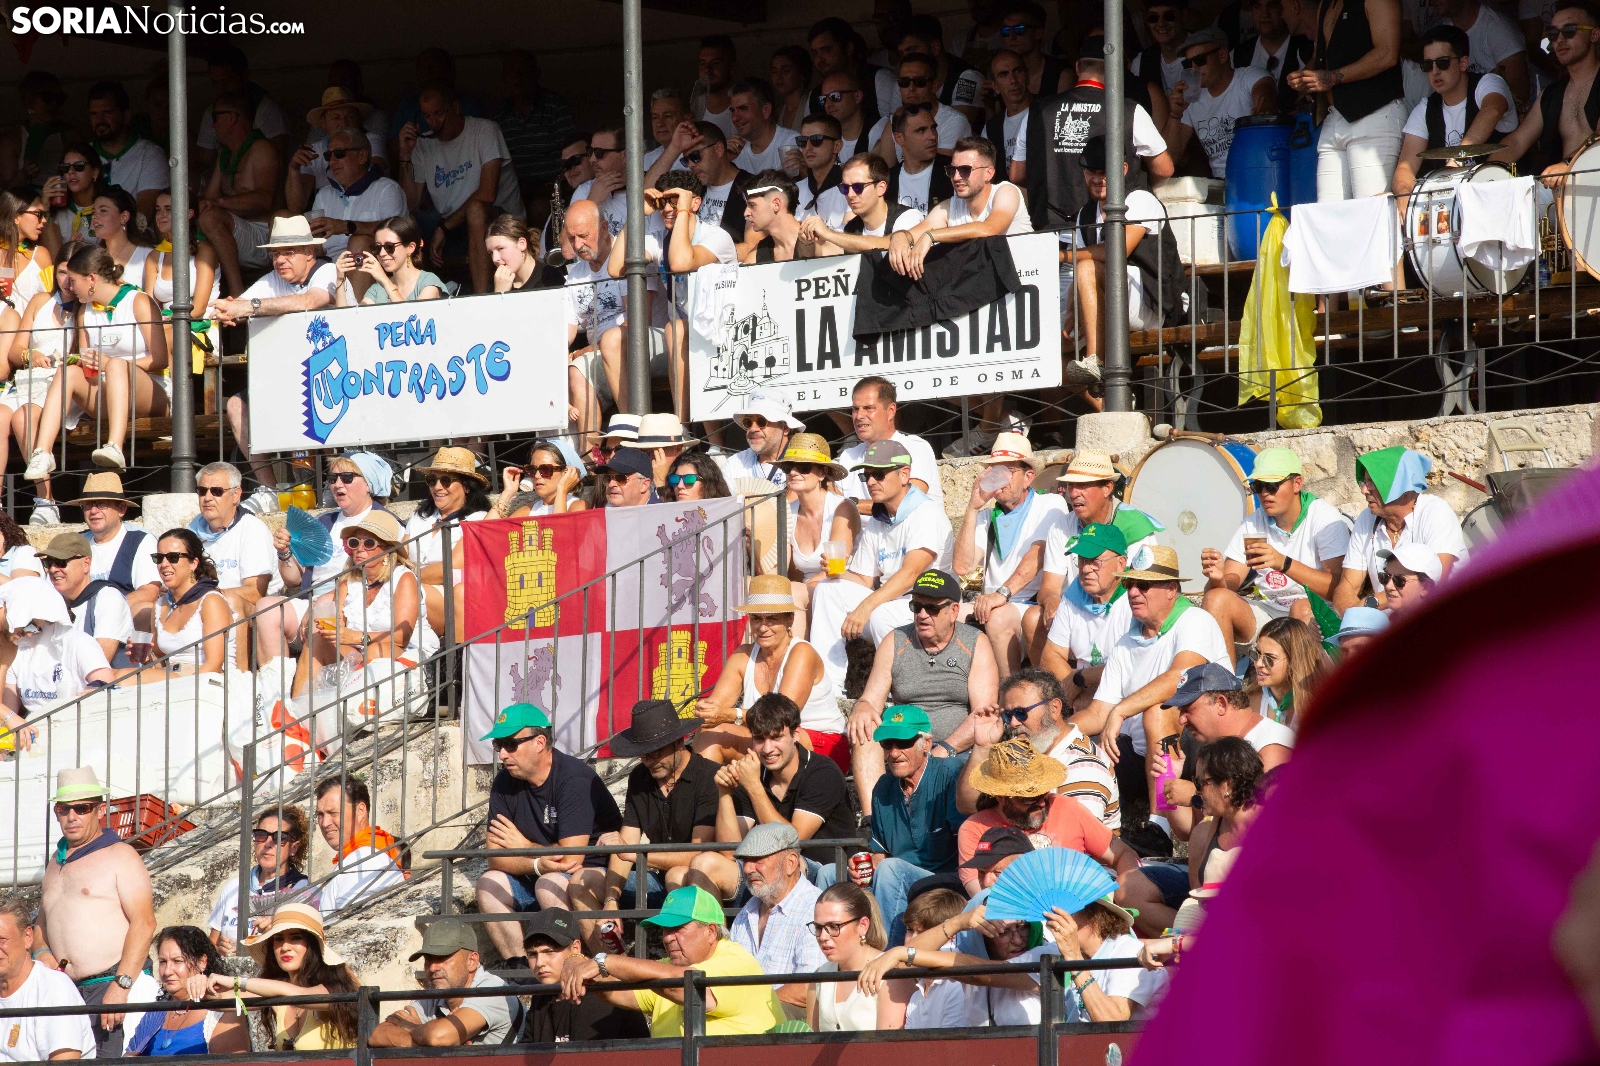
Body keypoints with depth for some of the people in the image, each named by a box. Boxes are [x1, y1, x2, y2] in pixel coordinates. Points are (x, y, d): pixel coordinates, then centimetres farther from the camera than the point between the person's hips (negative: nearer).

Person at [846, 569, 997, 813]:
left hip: (959, 749, -3)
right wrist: (862, 709, -20)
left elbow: (984, 713, -7)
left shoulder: (975, 644, 4)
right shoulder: (894, 643, 12)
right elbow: (870, 701, 7)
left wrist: (944, 750, -21)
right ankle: (871, 818, -40)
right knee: (864, 732, -27)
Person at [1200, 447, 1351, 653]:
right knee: (1215, 599, -20)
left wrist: (1284, 564, -32)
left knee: (1303, 607, -37)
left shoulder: (1324, 518, -9)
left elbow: (1337, 589, -20)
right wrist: (1218, 578, -26)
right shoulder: (1253, 524, 6)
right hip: (1266, 612, 4)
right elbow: (1230, 583, -1)